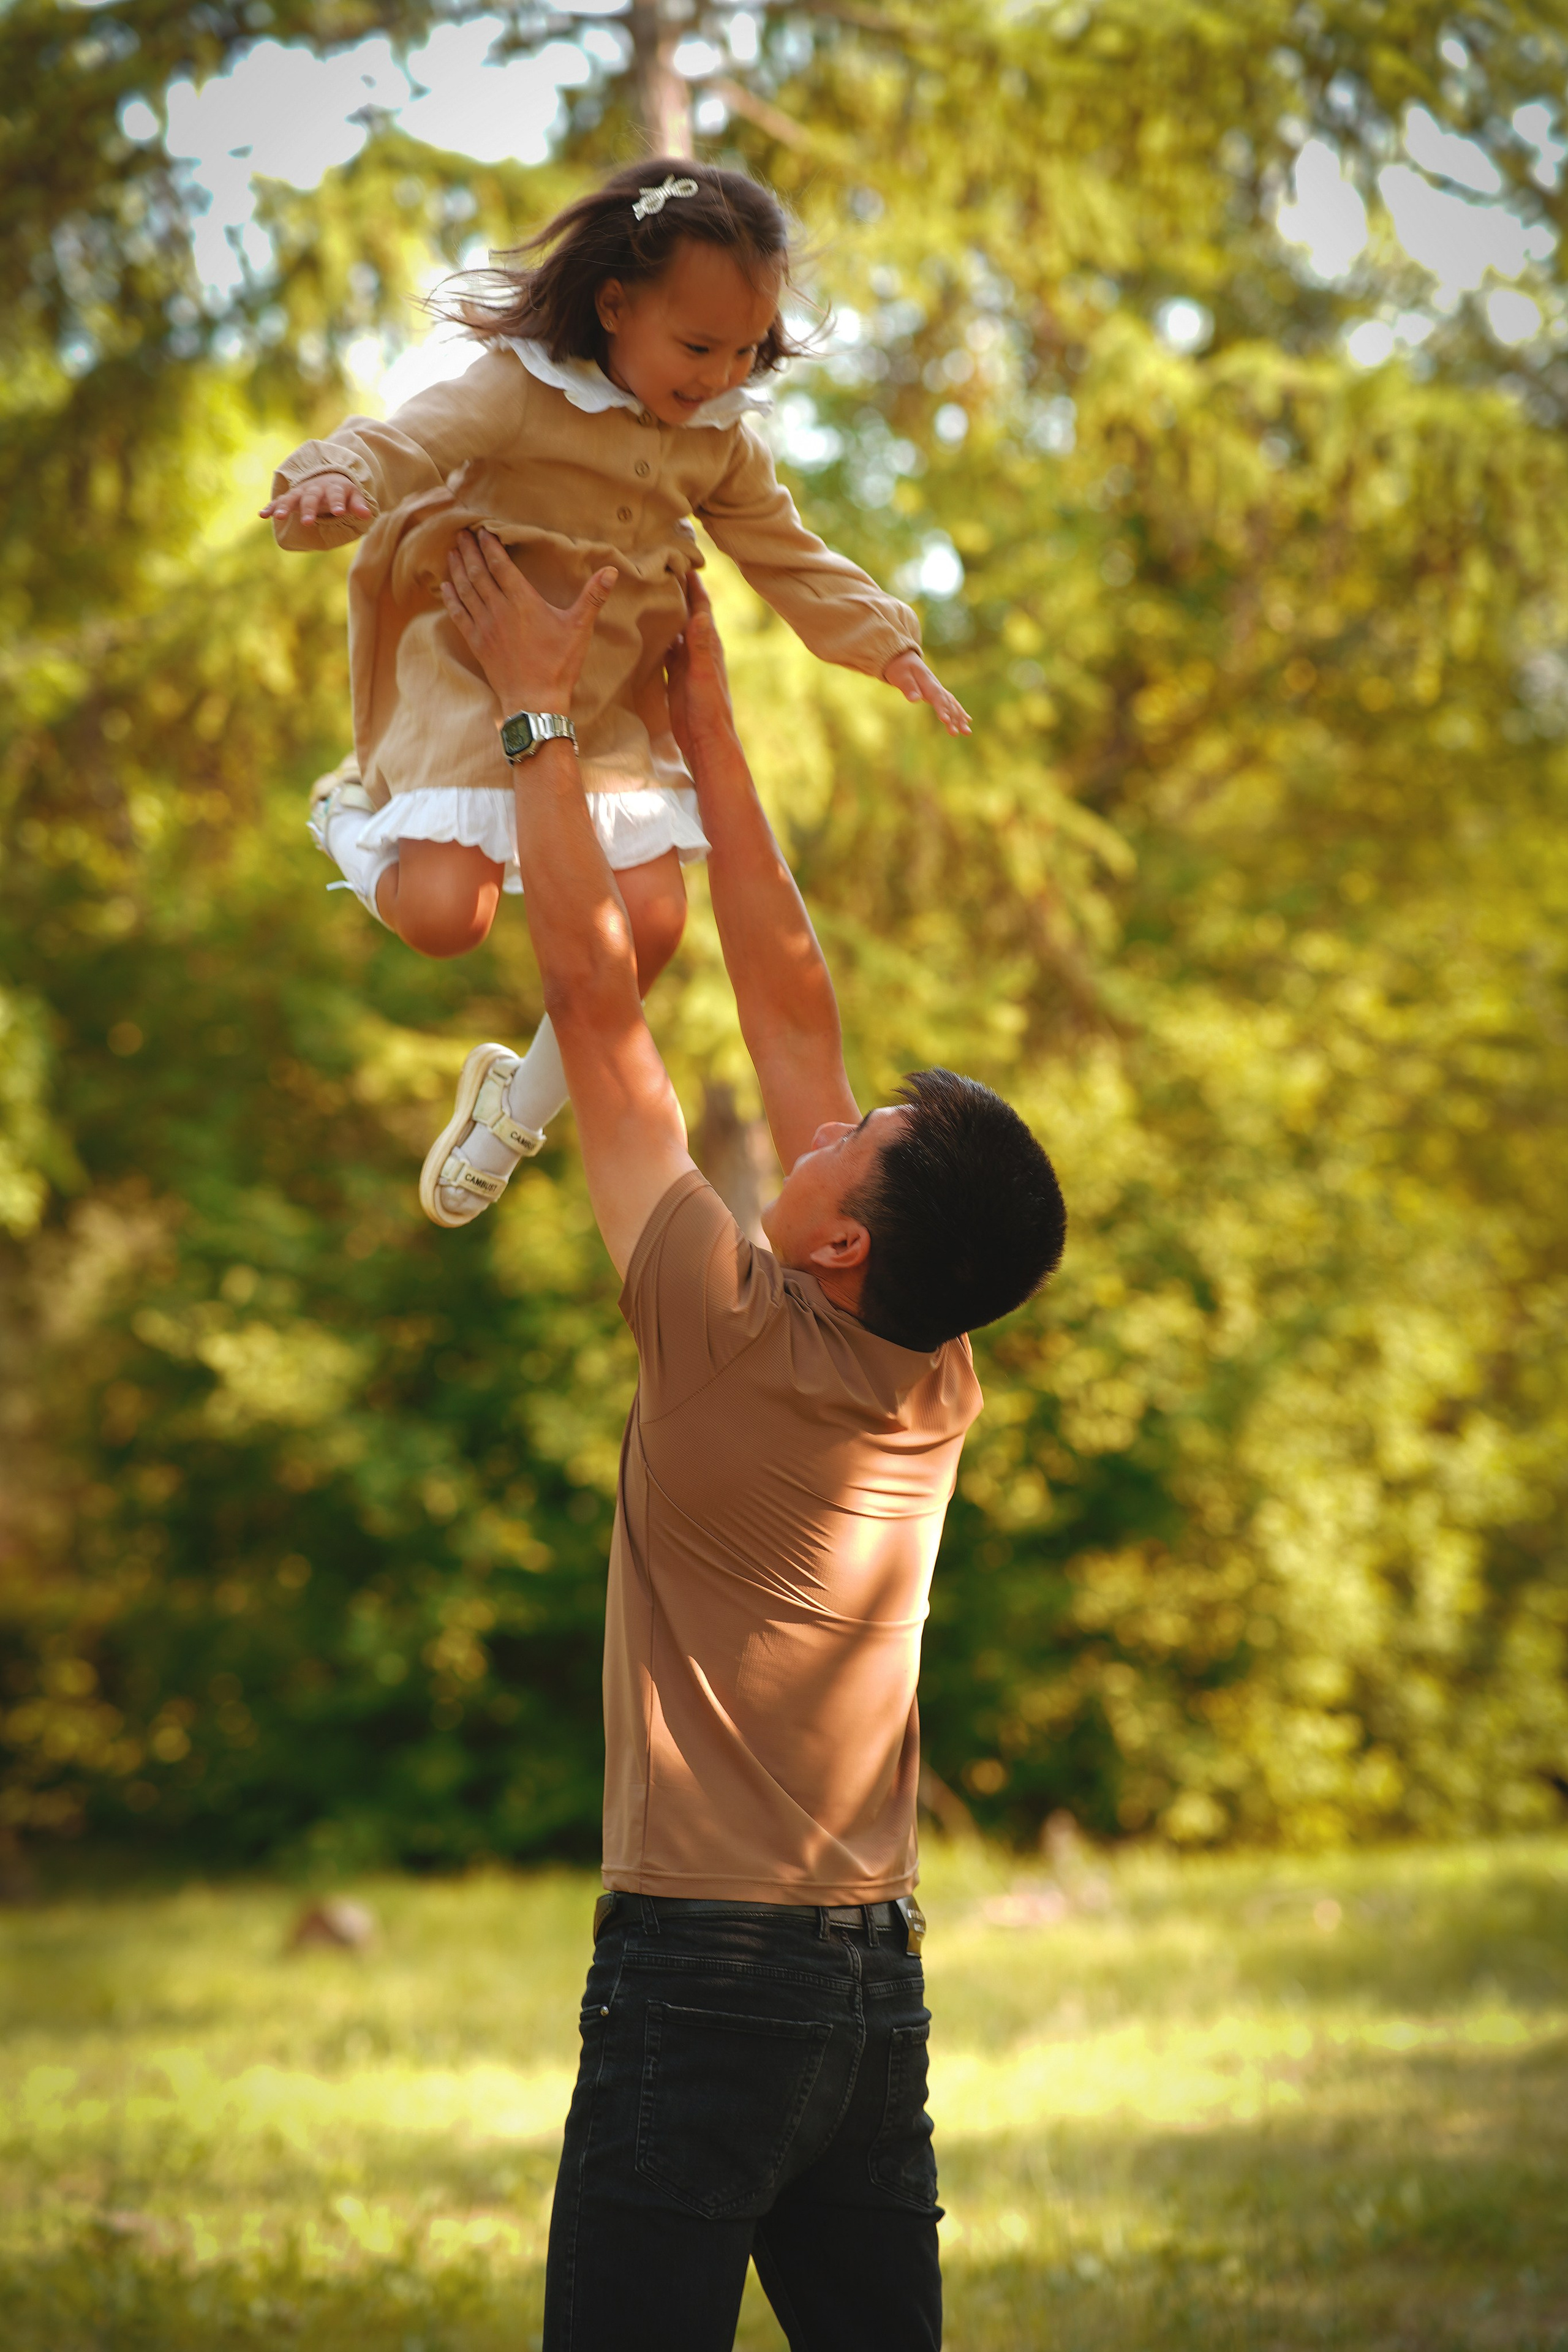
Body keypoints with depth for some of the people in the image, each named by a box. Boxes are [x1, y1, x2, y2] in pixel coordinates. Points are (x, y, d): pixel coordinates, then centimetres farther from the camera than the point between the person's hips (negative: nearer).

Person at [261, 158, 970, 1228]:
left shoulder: (721, 440, 2)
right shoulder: (520, 392, -19)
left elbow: (787, 555, 14)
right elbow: (409, 443, -31)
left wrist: (888, 645, 7)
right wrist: (334, 479, -54)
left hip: (610, 705, 6)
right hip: (476, 684, -6)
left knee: (653, 920, -4)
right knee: (446, 914, -21)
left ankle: (524, 1102, 20)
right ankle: (357, 812, 15)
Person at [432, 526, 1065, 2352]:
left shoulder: (737, 1340, -13)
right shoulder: (936, 1382, 5)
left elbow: (594, 992, -7)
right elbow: (788, 999, 11)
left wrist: (540, 707, 1)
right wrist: (701, 717, 18)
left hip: (703, 1979, -7)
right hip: (880, 1980, 7)